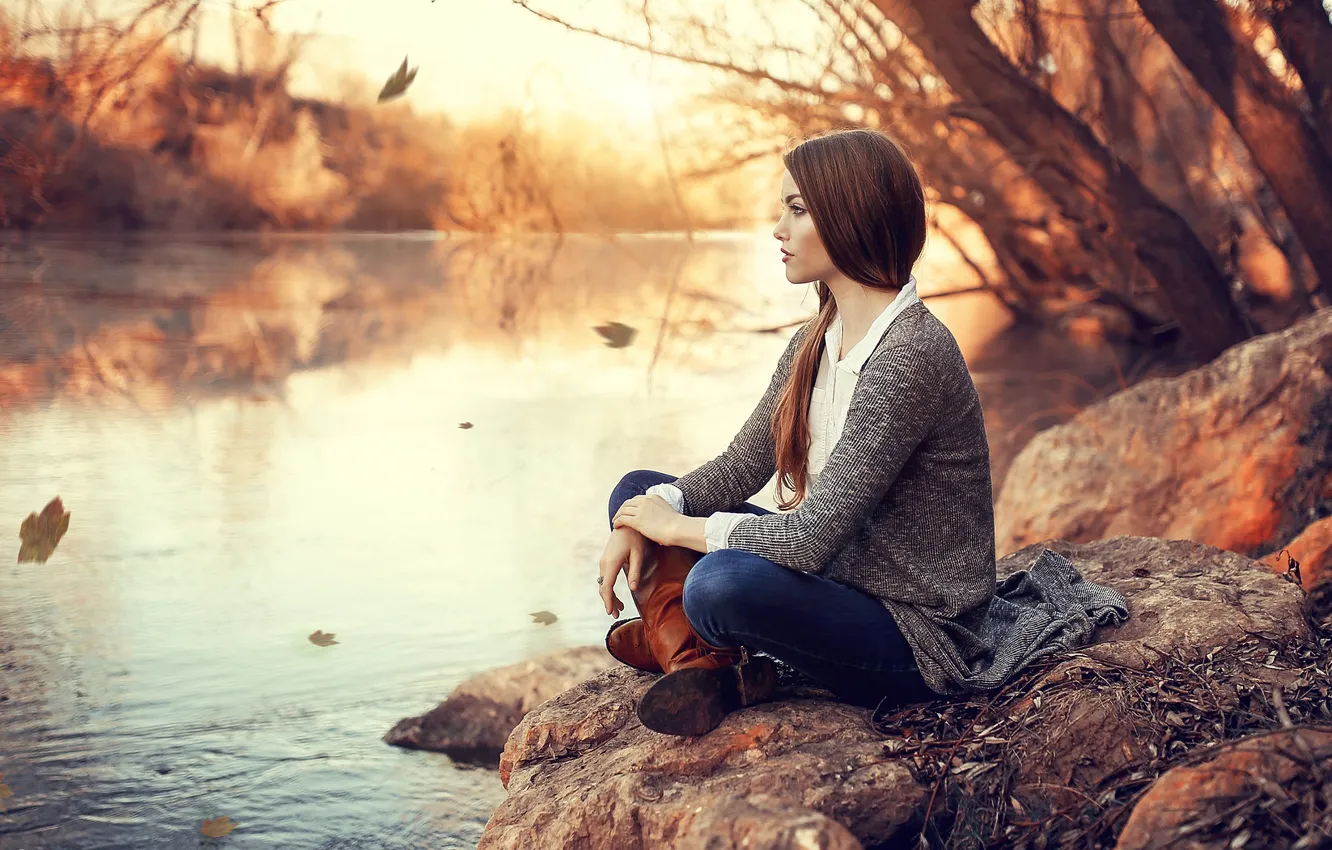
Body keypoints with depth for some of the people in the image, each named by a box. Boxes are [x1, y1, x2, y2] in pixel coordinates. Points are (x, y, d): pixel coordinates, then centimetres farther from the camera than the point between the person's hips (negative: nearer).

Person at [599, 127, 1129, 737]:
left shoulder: (910, 357, -25)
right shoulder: (815, 344, 4)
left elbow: (814, 534, -28)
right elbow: (741, 466, 8)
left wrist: (676, 528, -14)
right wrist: (642, 518, -10)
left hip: (920, 641, -9)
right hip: (840, 575, 10)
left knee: (721, 584, -36)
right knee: (637, 490, 5)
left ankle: (673, 637, -1)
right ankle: (699, 661, -16)